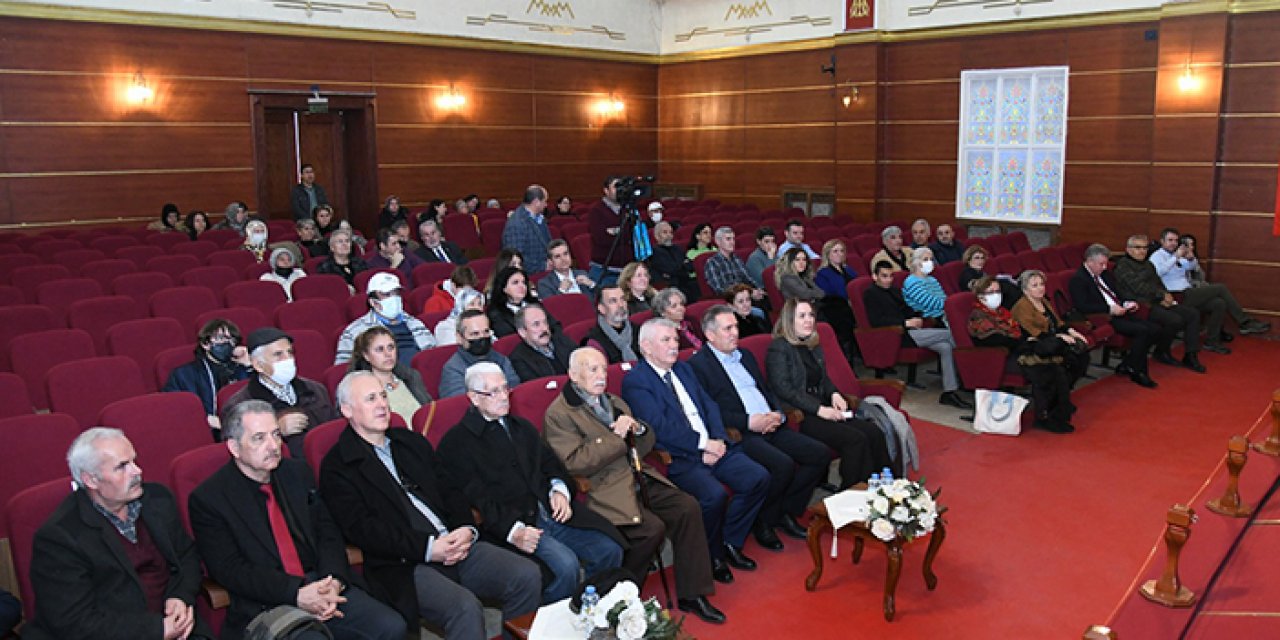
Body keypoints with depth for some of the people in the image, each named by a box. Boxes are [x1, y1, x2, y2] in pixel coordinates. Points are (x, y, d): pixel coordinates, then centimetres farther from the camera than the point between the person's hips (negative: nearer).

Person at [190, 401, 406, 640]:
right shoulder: (207, 499, -1)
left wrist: (334, 582, -10)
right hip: (265, 606, -5)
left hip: (324, 586, 5)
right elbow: (229, 569, -8)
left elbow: (327, 531, 11)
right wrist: (296, 594, -20)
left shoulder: (297, 471, 15)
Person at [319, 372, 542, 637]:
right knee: (465, 607, -31)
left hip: (456, 545, 6)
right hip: (402, 564, -6)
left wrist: (467, 530, -4)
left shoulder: (412, 442, 22)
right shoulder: (336, 467, 1)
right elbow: (361, 529, -10)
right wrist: (427, 548, -17)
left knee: (528, 576, -12)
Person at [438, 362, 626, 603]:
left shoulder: (521, 426, 23)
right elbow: (474, 498, -10)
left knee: (609, 550, -10)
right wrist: (512, 530, -24)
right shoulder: (456, 443, 0)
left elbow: (551, 463, 23)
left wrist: (560, 490, 0)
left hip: (552, 514, 7)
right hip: (510, 525, -7)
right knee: (565, 564, -29)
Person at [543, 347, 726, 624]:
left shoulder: (615, 402, 21)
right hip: (606, 490, -7)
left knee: (687, 507, -14)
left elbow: (646, 446, 22)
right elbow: (575, 464, -14)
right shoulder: (558, 414, -3)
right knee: (652, 528, -26)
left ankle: (691, 595, -5)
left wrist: (638, 429, -2)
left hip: (640, 478, 7)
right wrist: (615, 436, -14)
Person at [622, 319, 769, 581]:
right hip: (678, 457, -7)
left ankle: (730, 542, 9)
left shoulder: (684, 369, 19)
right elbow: (660, 427, -16)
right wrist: (704, 443, -15)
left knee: (758, 478, -10)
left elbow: (710, 406, 14)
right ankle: (713, 557, -1)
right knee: (714, 495, -30)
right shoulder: (635, 381, -7)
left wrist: (718, 440, -5)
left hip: (713, 446, 8)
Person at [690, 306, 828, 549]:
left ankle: (787, 512, 7)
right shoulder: (698, 364, -3)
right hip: (739, 434, -8)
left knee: (821, 454, -8)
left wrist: (778, 414, 2)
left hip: (770, 427, 8)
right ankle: (762, 522, -4)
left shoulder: (746, 356, 23)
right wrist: (749, 422, -18)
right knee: (783, 465, -30)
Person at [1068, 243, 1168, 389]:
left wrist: (1127, 303, 8)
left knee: (1155, 329, -9)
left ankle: (1126, 366, 1)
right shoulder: (1078, 279, -8)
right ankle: (1135, 371, -8)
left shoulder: (1104, 274, 19)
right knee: (1143, 331, -25)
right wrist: (1109, 309, -22)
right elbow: (1083, 307, -19)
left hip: (1121, 312, 9)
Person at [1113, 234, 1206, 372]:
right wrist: (1162, 295, -8)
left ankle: (1190, 356, -2)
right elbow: (1138, 287, -15)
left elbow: (1159, 283, 22)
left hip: (1157, 302, 9)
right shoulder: (1123, 265, -5)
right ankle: (1161, 352, -4)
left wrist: (1165, 297, 0)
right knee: (1176, 320, -27)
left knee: (1193, 314, -4)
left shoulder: (1148, 264, 24)